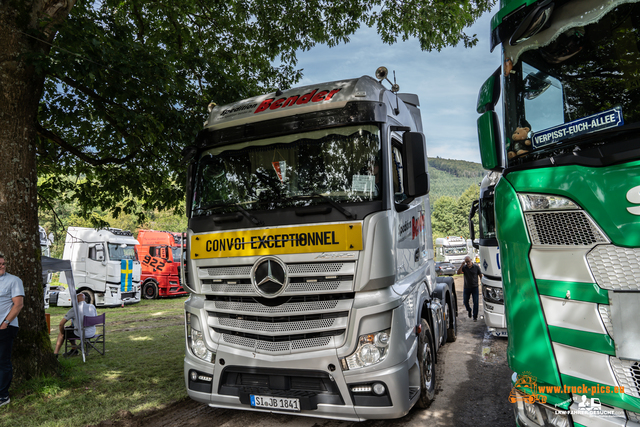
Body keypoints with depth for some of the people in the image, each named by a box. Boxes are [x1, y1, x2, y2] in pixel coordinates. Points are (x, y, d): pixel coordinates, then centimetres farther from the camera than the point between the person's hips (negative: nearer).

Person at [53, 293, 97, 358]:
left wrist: (62, 333, 6)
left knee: (61, 334, 23)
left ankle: (55, 353, 28)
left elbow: (61, 324, -12)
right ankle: (74, 350, 42)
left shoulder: (74, 309, -15)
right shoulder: (92, 306, -2)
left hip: (80, 334, -5)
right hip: (92, 333, 5)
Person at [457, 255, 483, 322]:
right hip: (466, 287, 2)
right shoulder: (464, 267, -1)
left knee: (475, 302, -4)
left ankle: (475, 317, 7)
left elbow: (480, 276, 4)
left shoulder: (476, 267, -3)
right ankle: (469, 310, 38)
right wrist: (462, 265, -22)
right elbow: (458, 272, -17)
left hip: (475, 287, -2)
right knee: (465, 301, 8)